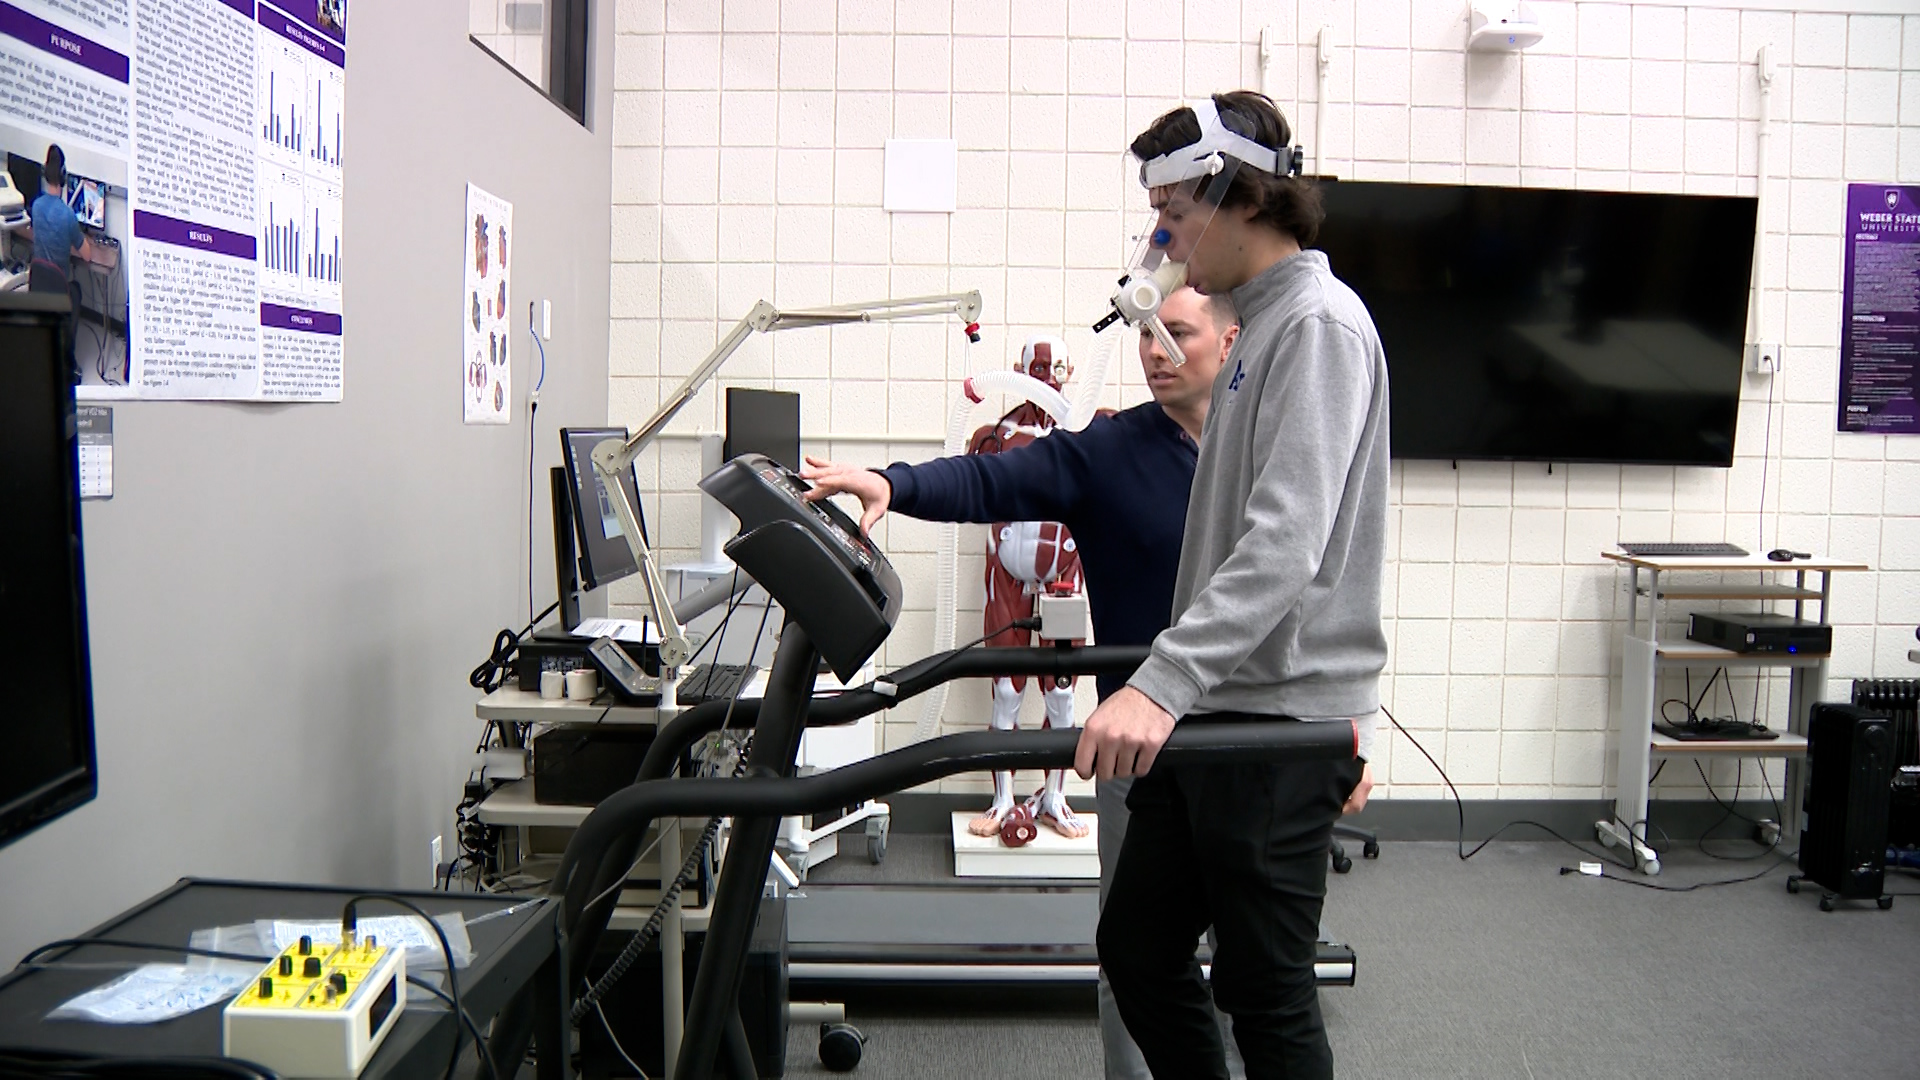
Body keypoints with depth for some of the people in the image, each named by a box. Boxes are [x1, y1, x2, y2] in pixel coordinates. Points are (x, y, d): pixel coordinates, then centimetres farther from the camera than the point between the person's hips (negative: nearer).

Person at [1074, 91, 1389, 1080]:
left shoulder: (1320, 324, -14)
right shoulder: (1263, 327, 17)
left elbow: (1286, 543, -27)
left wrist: (1162, 682, -35)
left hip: (1278, 720, -9)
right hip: (1213, 707, 10)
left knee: (1266, 994, 4)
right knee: (1136, 951, 16)